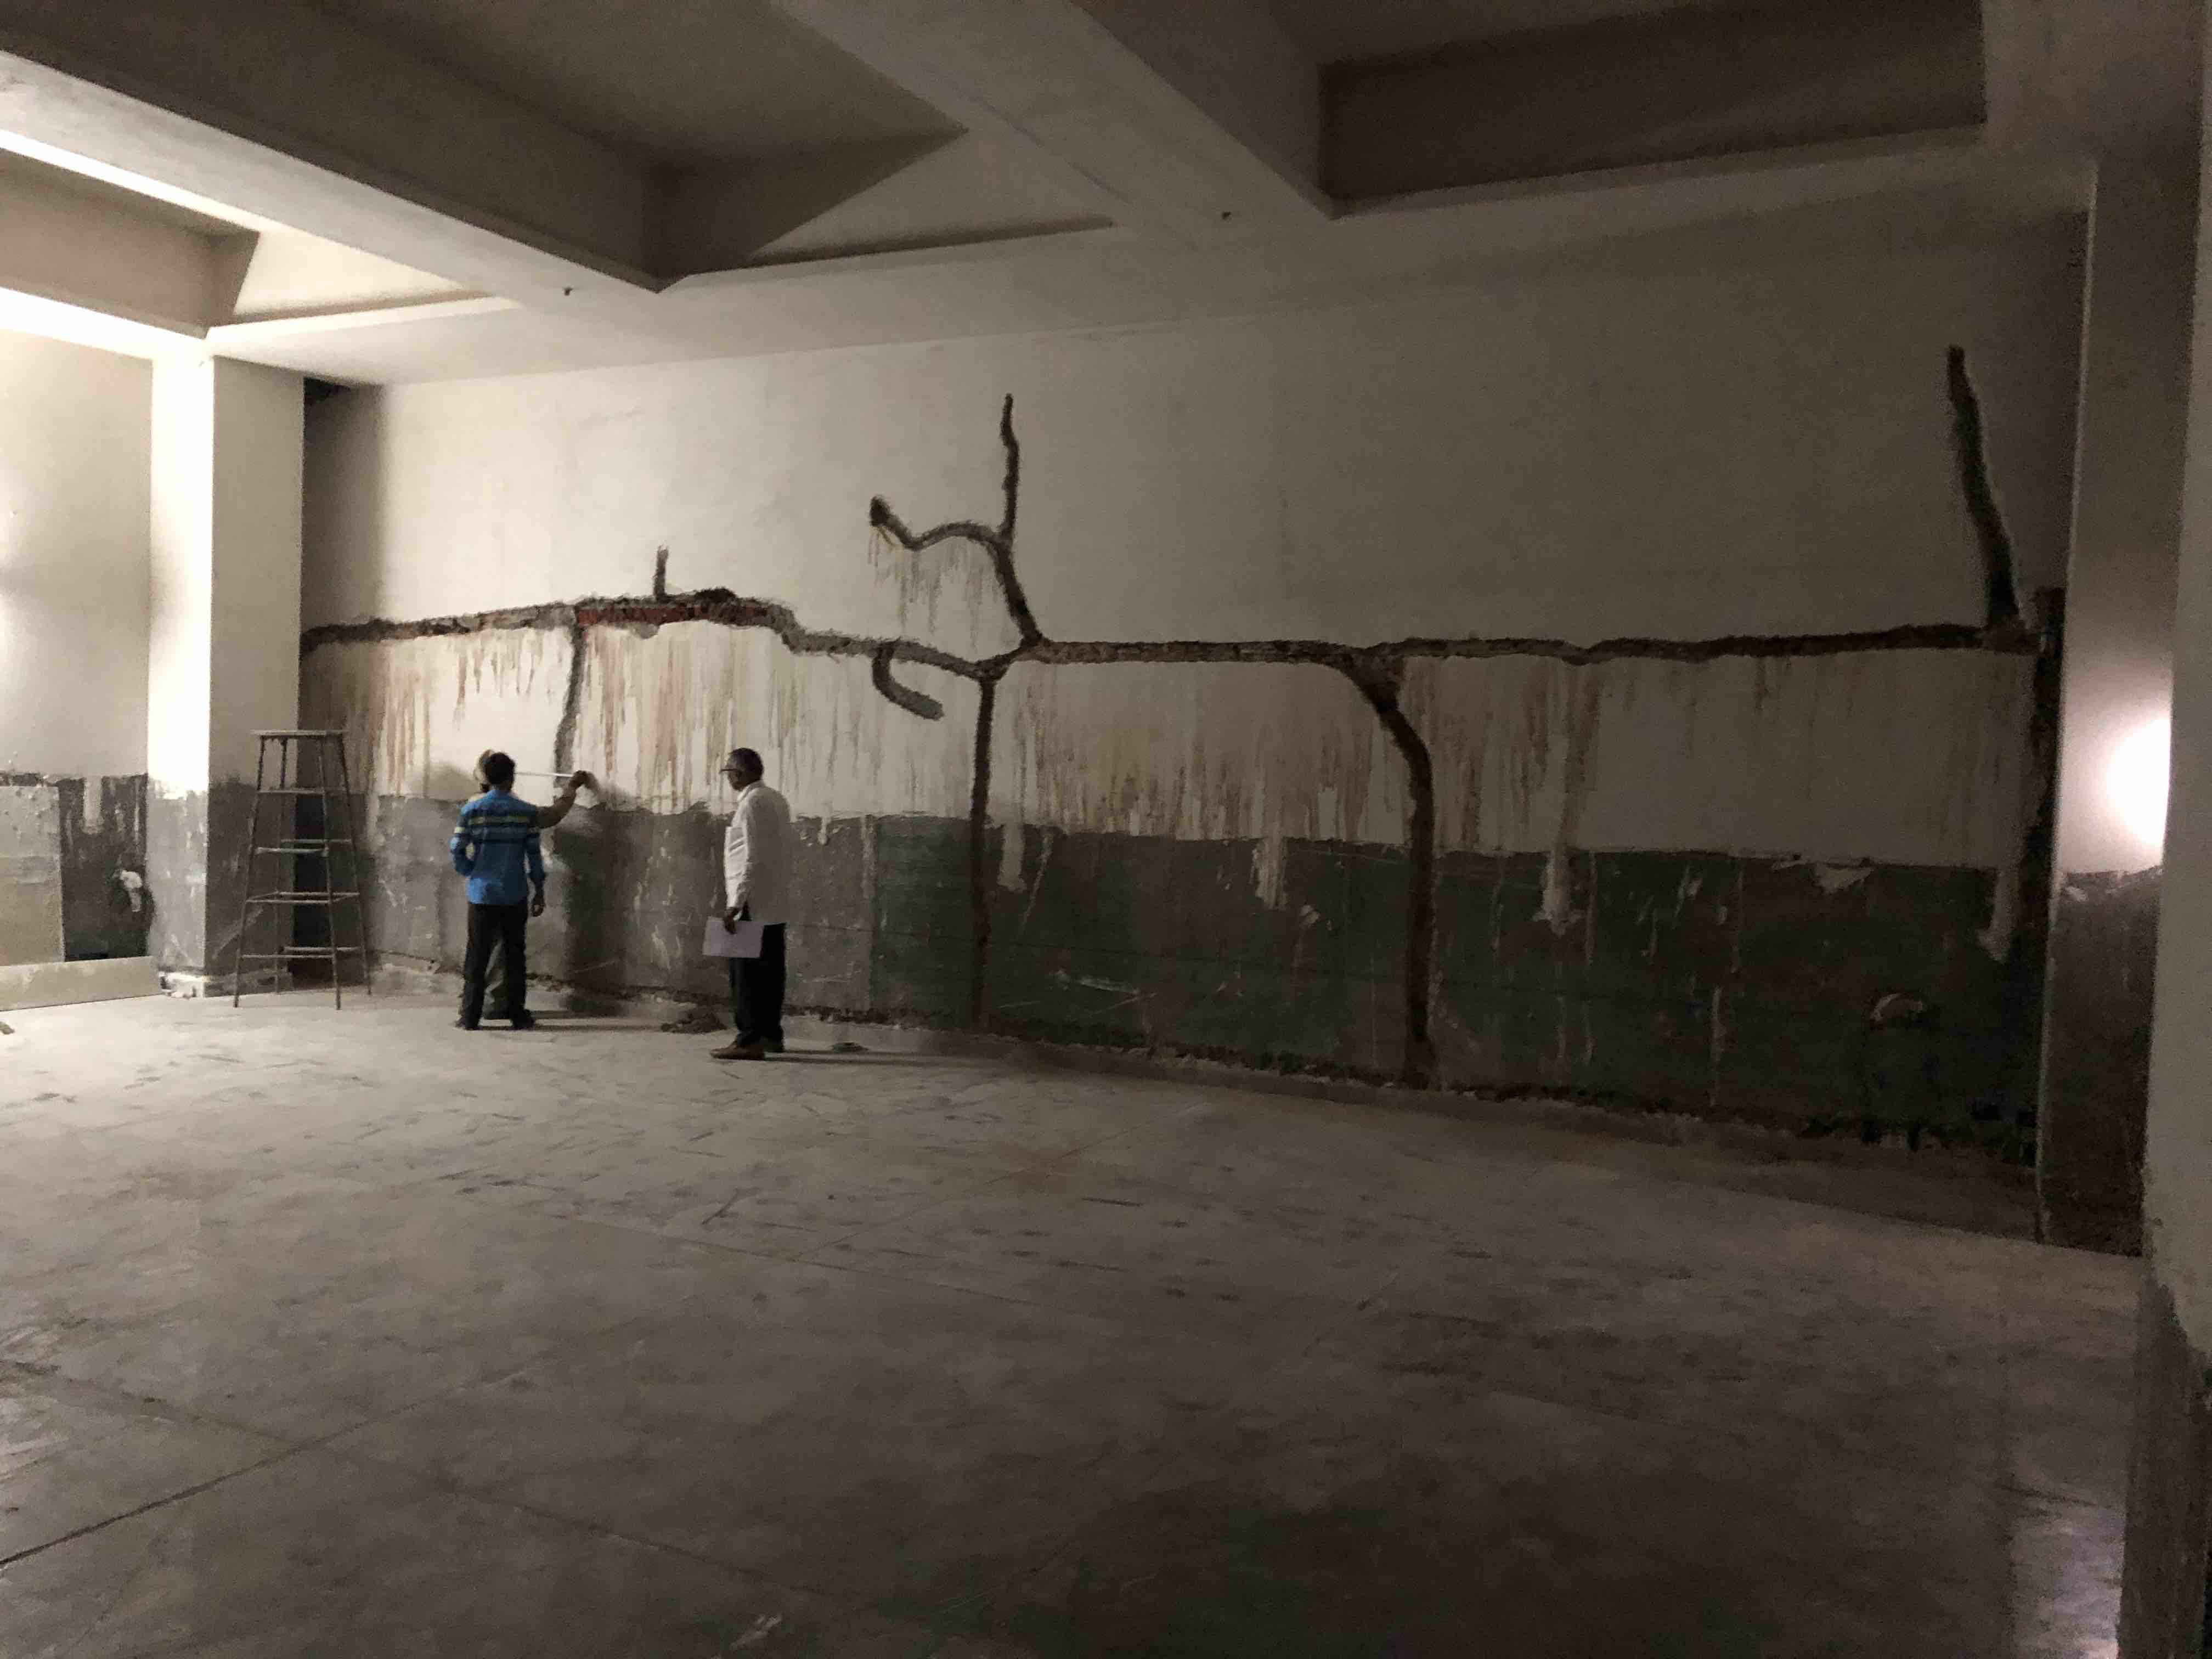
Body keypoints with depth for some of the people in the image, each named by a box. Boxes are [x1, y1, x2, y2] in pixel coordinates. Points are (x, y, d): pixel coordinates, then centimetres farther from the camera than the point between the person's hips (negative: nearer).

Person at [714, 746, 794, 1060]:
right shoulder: (776, 800, 15)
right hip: (776, 904, 9)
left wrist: (736, 903, -20)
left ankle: (750, 1041, -6)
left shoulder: (752, 803, -14)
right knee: (770, 969, 12)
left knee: (746, 971, -6)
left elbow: (752, 857, -20)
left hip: (753, 904, -9)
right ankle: (771, 1035, 18)